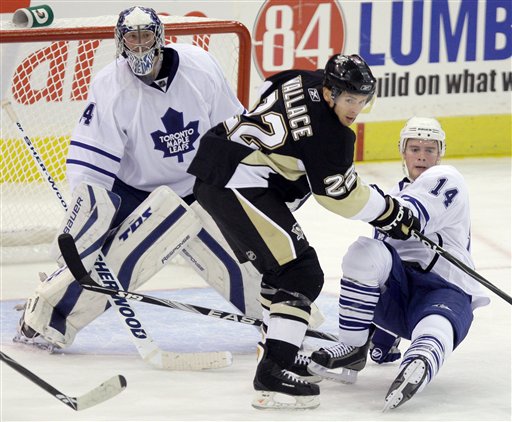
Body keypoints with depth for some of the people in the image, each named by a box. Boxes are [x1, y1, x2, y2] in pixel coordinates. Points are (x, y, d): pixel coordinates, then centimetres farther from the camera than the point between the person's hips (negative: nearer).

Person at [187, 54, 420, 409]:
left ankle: (275, 340, 46)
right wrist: (394, 215, 2)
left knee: (282, 261, 28)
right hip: (239, 185, -11)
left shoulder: (303, 82, 9)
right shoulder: (329, 135, -16)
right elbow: (342, 195, -9)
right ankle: (273, 373, -23)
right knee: (300, 272, -14)